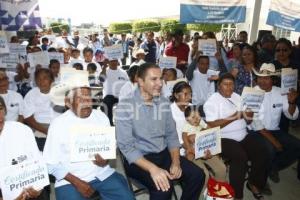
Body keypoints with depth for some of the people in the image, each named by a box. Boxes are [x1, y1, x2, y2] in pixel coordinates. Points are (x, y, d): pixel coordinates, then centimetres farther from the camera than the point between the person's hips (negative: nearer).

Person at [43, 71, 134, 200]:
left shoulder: (101, 117, 0)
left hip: (103, 173, 2)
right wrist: (77, 182, -13)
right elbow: (51, 164, -5)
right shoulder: (58, 124, -8)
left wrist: (106, 160, -13)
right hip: (70, 179, -1)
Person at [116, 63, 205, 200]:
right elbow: (126, 146, -18)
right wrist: (152, 168, -28)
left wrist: (176, 161, -9)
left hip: (164, 154, 6)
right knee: (163, 186, -28)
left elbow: (171, 135, 7)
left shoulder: (164, 103, 3)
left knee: (197, 175, -8)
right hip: (138, 159, -5)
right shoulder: (125, 106, -15)